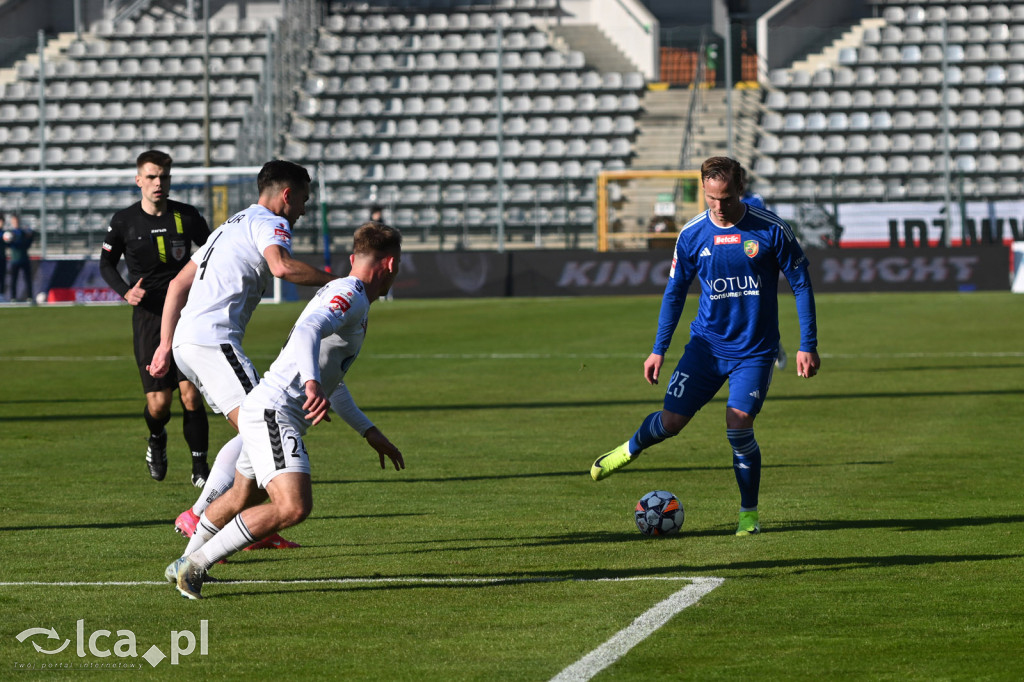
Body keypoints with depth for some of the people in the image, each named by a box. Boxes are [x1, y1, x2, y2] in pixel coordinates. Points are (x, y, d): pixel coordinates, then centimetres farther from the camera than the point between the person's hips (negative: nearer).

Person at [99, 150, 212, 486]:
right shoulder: (124, 221, 0)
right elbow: (106, 263, 12)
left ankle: (200, 467, 2)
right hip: (148, 317, 0)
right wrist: (126, 291, -6)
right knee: (159, 402, -5)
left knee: (191, 394, -11)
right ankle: (157, 440, 30)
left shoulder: (188, 217, 1)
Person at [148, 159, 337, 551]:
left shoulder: (233, 225, 29)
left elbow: (178, 284, 29)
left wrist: (166, 344, 28)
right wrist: (333, 281, -13)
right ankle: (200, 516, -24)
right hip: (213, 339, -10)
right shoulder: (270, 223, 0)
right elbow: (281, 266, -24)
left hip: (186, 341, 10)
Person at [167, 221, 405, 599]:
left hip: (263, 410, 11)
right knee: (293, 507, -25)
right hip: (274, 411, -11)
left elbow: (331, 380, 32)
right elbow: (307, 331, -32)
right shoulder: (351, 295, -11)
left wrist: (370, 432, 32)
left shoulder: (341, 293, 22)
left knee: (241, 498, 31)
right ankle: (195, 565, -17)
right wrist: (313, 383, -49)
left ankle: (183, 566, 49)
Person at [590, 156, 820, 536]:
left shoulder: (771, 230, -11)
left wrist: (808, 345, -6)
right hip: (707, 345, 2)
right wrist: (658, 350, 7)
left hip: (755, 351, -2)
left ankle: (749, 513, 5)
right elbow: (675, 291, 8)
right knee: (671, 421, -1)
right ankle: (631, 449, 34)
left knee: (738, 425, -16)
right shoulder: (692, 235, -4)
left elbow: (801, 284, -3)